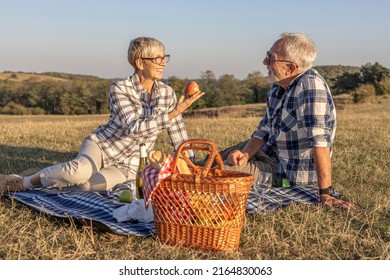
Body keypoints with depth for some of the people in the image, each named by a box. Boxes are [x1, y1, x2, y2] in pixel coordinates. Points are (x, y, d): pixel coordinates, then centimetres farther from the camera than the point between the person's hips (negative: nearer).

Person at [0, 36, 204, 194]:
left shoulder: (167, 93, -2)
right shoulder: (120, 89, -14)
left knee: (85, 184, -32)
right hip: (101, 145, -2)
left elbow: (179, 139, 4)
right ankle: (23, 181, -15)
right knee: (81, 170, -38)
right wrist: (173, 114, -27)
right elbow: (133, 128, -25)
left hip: (128, 166, 2)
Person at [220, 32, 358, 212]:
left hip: (288, 175, -9)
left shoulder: (310, 84, -26)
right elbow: (264, 131, 7)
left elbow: (320, 141, -32)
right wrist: (245, 154, -12)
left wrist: (326, 193, -34)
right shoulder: (278, 87, 2)